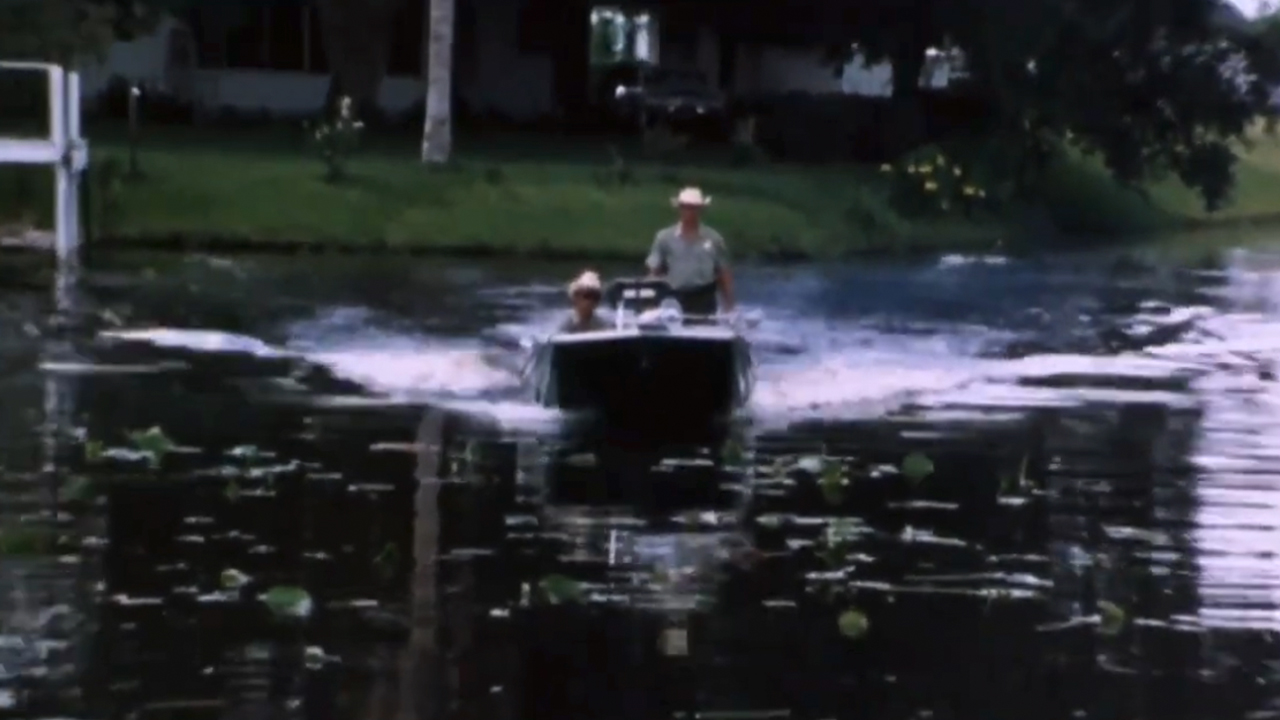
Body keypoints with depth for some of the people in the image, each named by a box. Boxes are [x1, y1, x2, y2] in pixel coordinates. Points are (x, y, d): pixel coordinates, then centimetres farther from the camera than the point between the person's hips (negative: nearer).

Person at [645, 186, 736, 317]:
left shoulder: (713, 238, 4)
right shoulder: (664, 238, 3)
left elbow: (723, 274, 8)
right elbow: (655, 273, 5)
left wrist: (728, 306, 4)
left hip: (704, 300, 0)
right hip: (675, 300, 0)